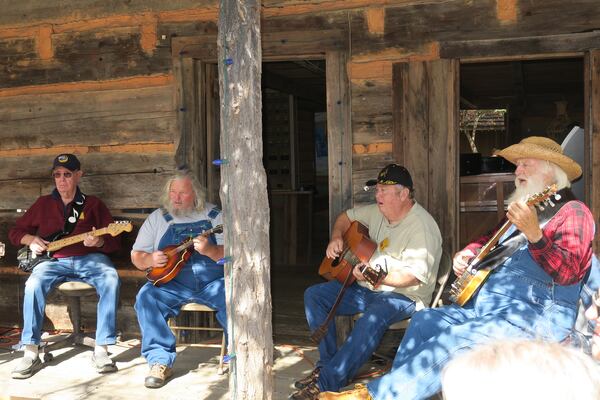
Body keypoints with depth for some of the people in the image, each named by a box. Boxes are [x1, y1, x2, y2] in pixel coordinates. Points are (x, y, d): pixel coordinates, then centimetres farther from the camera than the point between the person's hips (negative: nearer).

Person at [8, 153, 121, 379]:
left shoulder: (93, 204, 11)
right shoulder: (43, 203, 16)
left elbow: (114, 242, 6)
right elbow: (15, 231, 22)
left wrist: (99, 242, -17)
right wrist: (31, 240, 0)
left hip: (89, 258, -1)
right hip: (54, 260, 1)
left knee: (111, 280, -34)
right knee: (34, 283, -33)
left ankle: (101, 349, -30)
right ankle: (31, 353, -26)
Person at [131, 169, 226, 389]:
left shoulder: (213, 215, 5)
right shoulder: (157, 217, 9)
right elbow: (136, 255, 10)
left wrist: (209, 250, -23)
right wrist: (149, 260, -13)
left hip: (212, 281, -1)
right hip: (171, 282, 1)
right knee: (146, 297, -27)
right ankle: (161, 361, -20)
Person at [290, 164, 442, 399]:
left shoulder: (422, 227, -19)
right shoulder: (378, 212, 7)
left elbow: (415, 275, -28)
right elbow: (346, 217, 23)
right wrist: (336, 238, 3)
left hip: (404, 295, -8)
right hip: (366, 290, 9)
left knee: (374, 315, -40)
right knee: (314, 295, -3)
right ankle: (328, 363, -6)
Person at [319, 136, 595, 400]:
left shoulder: (572, 213, -6)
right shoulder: (519, 210, 21)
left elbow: (568, 272, -22)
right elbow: (488, 241, 37)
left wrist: (534, 234, -38)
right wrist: (467, 253, 14)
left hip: (536, 315, -9)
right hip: (486, 305, 9)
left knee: (451, 341, -28)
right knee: (423, 321, -8)